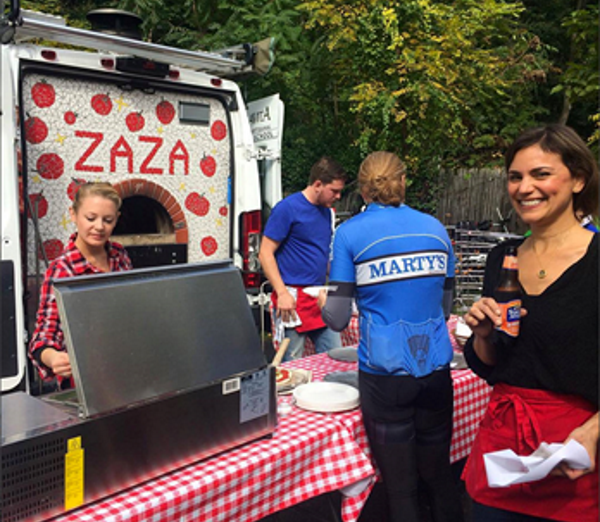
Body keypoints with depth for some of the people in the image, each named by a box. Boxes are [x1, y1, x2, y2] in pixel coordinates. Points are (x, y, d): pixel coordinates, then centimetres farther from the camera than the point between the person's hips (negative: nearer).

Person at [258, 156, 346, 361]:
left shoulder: (326, 211, 14)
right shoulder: (287, 208, -9)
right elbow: (265, 253, -12)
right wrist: (282, 293, -19)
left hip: (320, 297, 7)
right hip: (294, 297, -7)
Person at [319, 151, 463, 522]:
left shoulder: (350, 233, -4)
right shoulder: (435, 228, 7)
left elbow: (339, 319, -5)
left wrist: (323, 301, 17)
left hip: (385, 372, -3)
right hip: (436, 369, 4)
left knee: (401, 487, 8)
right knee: (439, 474, 19)